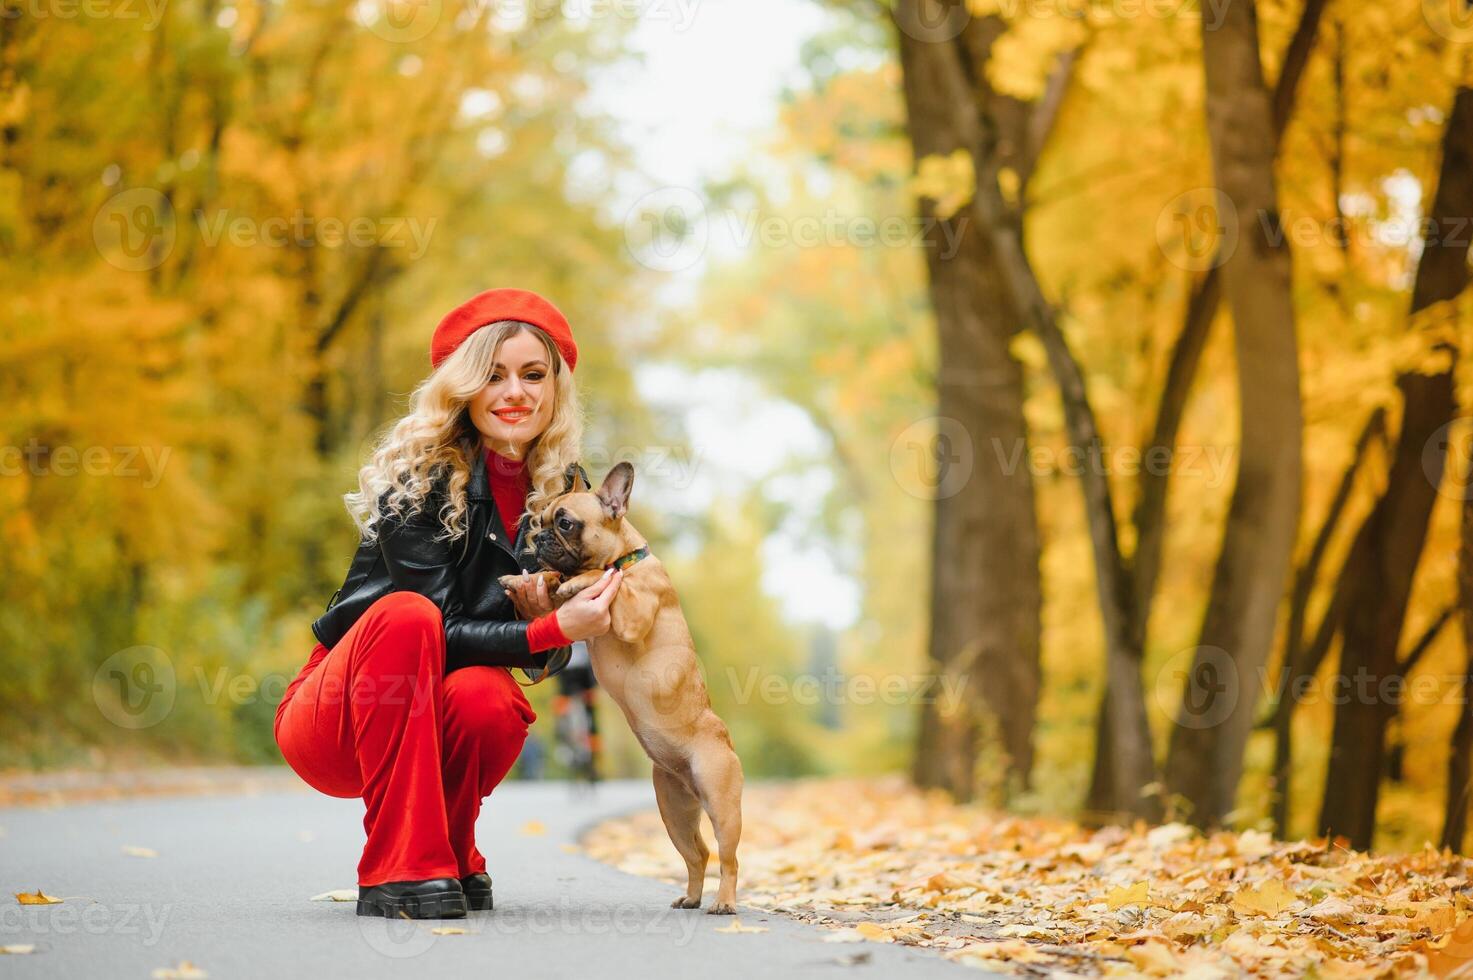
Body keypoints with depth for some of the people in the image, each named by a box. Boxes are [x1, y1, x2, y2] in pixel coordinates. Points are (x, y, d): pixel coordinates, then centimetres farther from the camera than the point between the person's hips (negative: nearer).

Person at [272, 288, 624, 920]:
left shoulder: (558, 488, 0)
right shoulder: (417, 477, -17)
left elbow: (549, 657, 5)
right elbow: (441, 630, -21)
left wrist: (543, 609, -17)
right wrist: (552, 631, -32)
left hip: (427, 723, 4)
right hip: (329, 723, -4)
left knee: (487, 697, -32)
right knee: (407, 613, -35)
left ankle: (449, 856, -1)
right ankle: (399, 869, -31)